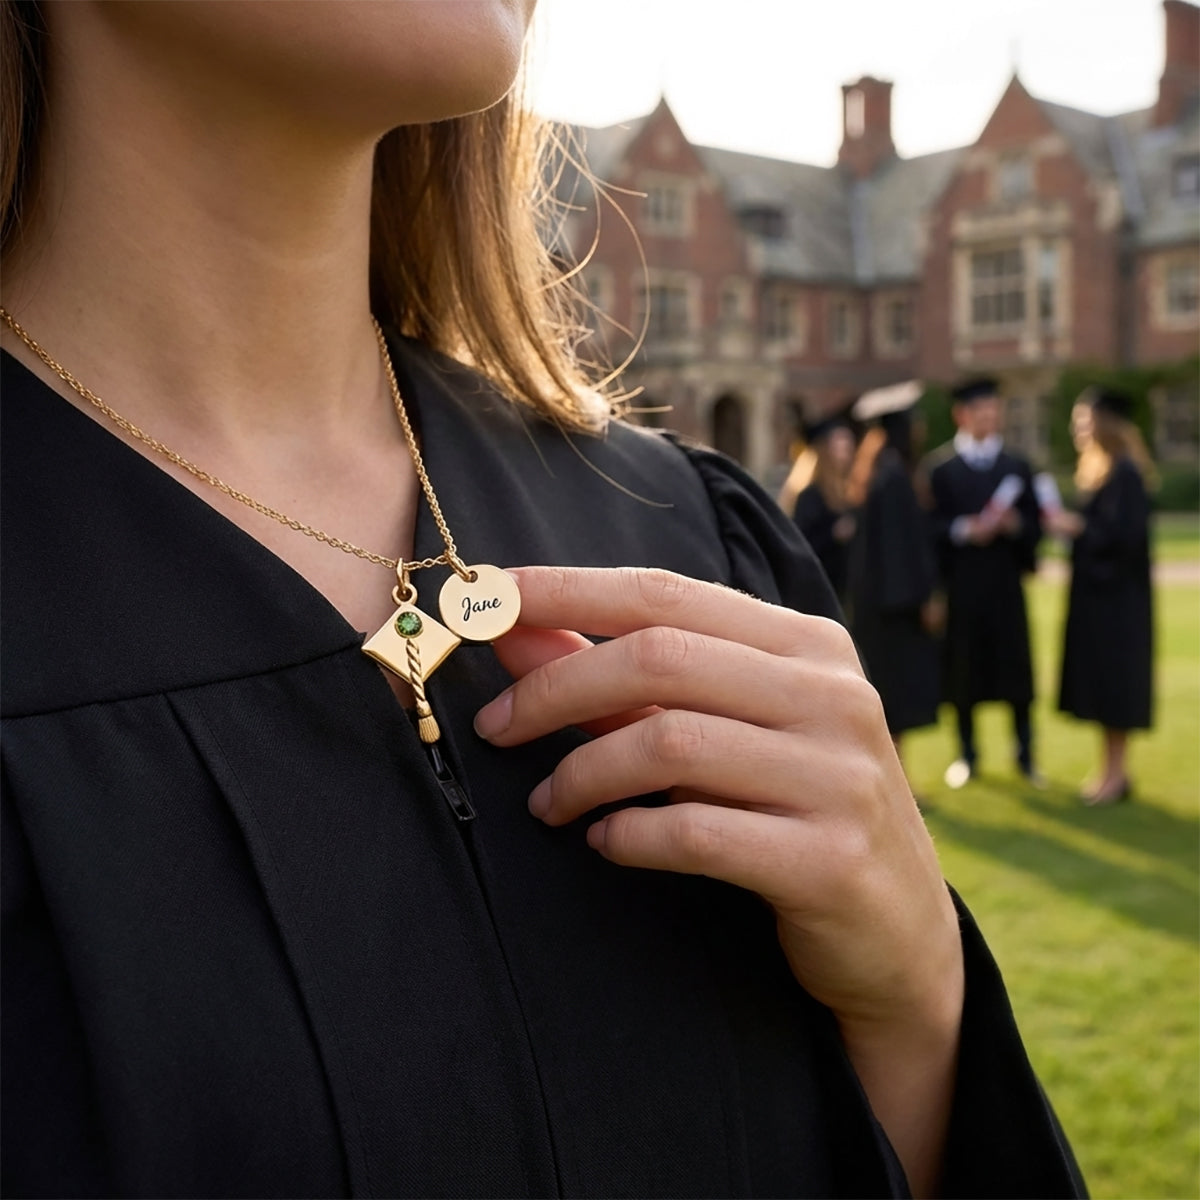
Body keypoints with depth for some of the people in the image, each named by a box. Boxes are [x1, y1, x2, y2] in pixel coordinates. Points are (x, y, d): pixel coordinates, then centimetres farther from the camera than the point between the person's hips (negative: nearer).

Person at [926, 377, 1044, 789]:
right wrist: (963, 529, -19)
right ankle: (966, 752, 18)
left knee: (1015, 665, 2)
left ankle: (1025, 754, 13)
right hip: (959, 581, -2)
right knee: (963, 670, 4)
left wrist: (1014, 524, -13)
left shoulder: (1016, 466, 10)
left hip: (1005, 581, 2)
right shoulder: (939, 466, 1)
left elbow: (1035, 524, 8)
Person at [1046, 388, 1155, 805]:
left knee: (1114, 680, -2)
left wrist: (1076, 526, -16)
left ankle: (1116, 774, 7)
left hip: (1116, 596, -9)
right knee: (1100, 680, 12)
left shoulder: (1125, 473, -17)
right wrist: (1070, 523, 1)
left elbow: (1125, 533, -22)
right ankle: (1111, 767, 20)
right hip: (1096, 591, 9)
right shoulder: (1096, 470, 12)